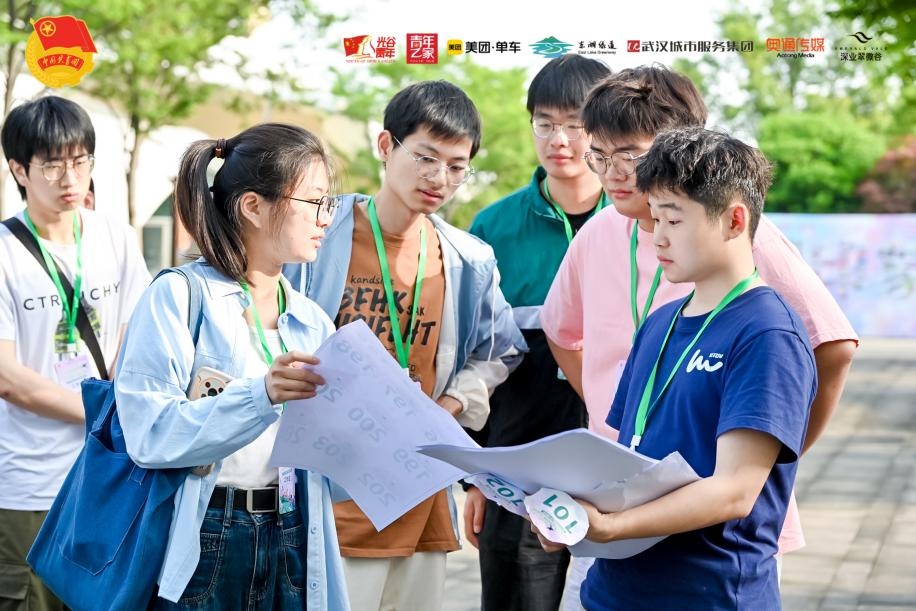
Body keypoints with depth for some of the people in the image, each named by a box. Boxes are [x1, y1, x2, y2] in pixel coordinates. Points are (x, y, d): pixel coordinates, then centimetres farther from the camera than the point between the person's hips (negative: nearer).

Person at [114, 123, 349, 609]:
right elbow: (148, 433, -19)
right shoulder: (180, 296, -7)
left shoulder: (314, 323, 10)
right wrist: (260, 395, -29)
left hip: (293, 545, 5)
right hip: (202, 544, -5)